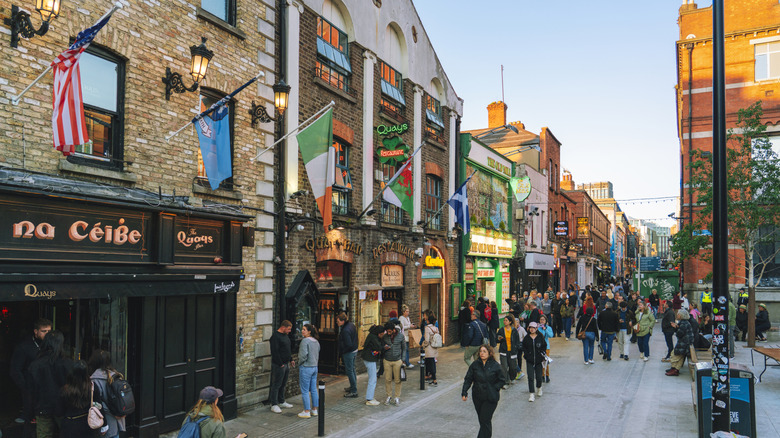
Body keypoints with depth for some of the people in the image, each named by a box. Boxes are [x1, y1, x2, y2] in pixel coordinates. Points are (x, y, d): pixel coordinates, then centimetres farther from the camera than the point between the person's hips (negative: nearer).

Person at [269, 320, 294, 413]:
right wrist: (280, 364, -19)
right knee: (276, 385, -3)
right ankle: (274, 405, 3)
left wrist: (291, 360, 16)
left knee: (283, 384, 16)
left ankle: (281, 402, 26)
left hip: (286, 364, 9)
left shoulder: (285, 335, 13)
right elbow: (275, 352, -20)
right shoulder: (275, 337, -16)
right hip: (278, 365, -9)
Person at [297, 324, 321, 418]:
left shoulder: (305, 341, -17)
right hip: (315, 367, 8)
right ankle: (314, 410, 21)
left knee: (305, 391, 2)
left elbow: (303, 355, -22)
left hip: (306, 368, -8)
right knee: (314, 389, 14)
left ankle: (306, 412, 6)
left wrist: (299, 363, -5)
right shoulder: (316, 341, 7)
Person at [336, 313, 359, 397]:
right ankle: (353, 387, 35)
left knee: (349, 371, -1)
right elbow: (354, 338, 14)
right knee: (352, 369, 21)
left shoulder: (345, 330, -28)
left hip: (348, 352, -10)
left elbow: (348, 344, -28)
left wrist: (343, 351, -13)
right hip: (354, 350, 10)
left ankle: (354, 392, 5)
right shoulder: (351, 324, 3)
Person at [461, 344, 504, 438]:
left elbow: (501, 380, 4)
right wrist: (464, 393, -4)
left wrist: (494, 389, -8)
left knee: (485, 420, -8)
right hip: (477, 397, 3)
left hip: (490, 398, -3)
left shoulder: (495, 366, -4)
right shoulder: (475, 364, 1)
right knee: (481, 419, 13)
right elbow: (468, 379, 3)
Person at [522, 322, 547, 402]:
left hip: (538, 360, 0)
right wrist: (526, 355, -6)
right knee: (530, 377, -7)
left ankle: (539, 388, 39)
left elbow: (544, 346, 8)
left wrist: (542, 355, -3)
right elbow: (524, 347, 8)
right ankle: (531, 394, -2)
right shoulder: (526, 338, 1)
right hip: (529, 361, 0)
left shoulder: (540, 337, 0)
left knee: (539, 377, 7)